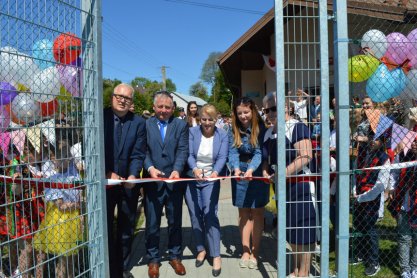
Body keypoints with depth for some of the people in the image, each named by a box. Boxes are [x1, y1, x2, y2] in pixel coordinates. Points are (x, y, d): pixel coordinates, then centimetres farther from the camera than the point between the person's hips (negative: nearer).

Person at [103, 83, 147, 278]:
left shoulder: (139, 122, -1)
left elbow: (138, 154, -5)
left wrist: (133, 175, -20)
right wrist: (108, 173, -14)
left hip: (129, 182, 2)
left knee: (126, 229, 14)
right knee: (105, 227, 8)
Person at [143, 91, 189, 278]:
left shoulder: (181, 125, 5)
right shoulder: (145, 124, 2)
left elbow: (182, 151, -5)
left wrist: (177, 170, -20)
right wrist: (150, 168, -20)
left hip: (174, 181, 1)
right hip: (153, 181, -1)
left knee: (175, 221, 14)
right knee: (152, 222, 9)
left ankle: (175, 256, 31)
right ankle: (153, 259, 26)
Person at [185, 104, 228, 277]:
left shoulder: (222, 135, -5)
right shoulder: (192, 132, -6)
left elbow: (222, 157, -14)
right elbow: (189, 154, -14)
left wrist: (216, 172, -35)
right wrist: (195, 169, -34)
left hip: (210, 180, -1)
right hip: (191, 179, 2)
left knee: (210, 215, -8)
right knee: (195, 216, 7)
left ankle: (216, 255, 3)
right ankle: (201, 249, 26)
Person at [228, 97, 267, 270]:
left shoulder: (261, 128, -11)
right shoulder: (234, 130, -2)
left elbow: (260, 152, -19)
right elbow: (233, 152, -12)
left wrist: (251, 170, -37)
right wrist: (236, 169, -31)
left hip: (258, 172, -3)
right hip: (240, 172, 3)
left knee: (257, 212, 6)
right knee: (244, 212, 9)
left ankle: (255, 251, 17)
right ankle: (245, 250, 19)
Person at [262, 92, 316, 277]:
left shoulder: (297, 127, -14)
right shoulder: (269, 133, 11)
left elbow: (306, 157, -24)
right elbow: (267, 158, 21)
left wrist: (283, 173, -28)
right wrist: (265, 171, 1)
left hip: (300, 185, -8)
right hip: (282, 187, 8)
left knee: (303, 231, 0)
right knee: (290, 230, 18)